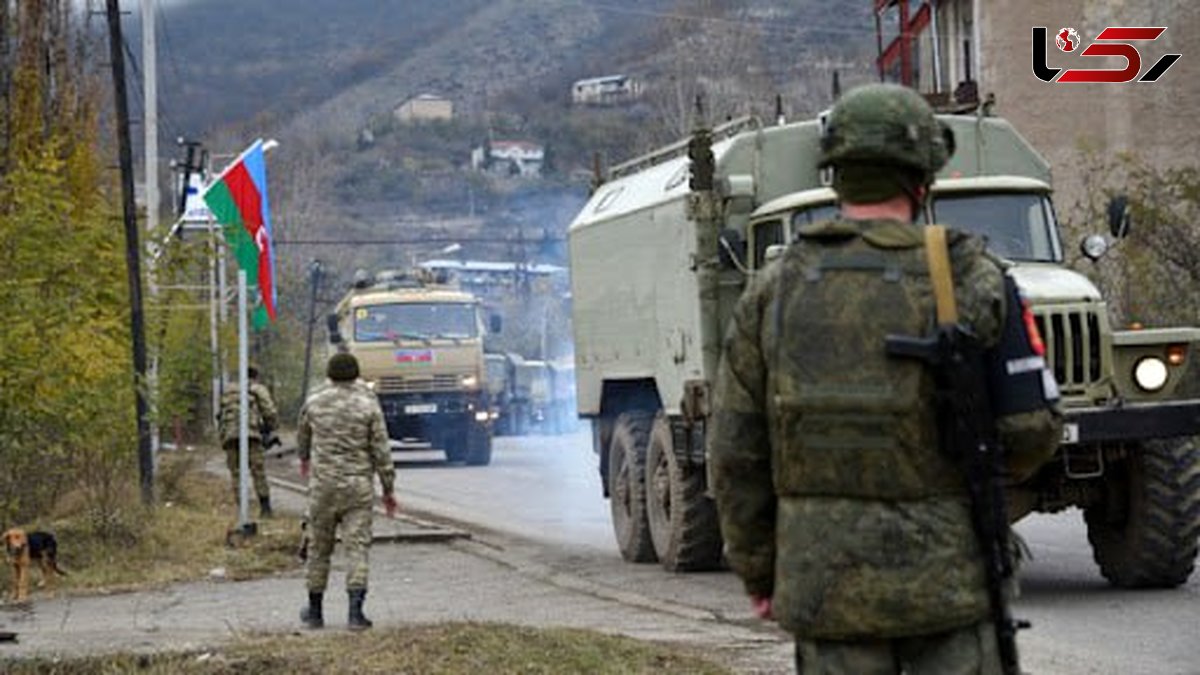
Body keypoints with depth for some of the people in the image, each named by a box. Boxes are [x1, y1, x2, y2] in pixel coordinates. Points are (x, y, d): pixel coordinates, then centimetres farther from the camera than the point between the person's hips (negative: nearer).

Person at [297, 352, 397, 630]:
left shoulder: (314, 402, 2)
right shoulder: (368, 405, -5)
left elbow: (303, 435, 23)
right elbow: (381, 450, -6)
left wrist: (304, 458, 44)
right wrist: (389, 489, 2)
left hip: (323, 484, 2)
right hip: (358, 485, -2)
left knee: (319, 547, 13)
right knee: (357, 547, -3)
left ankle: (315, 612, 22)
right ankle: (355, 611, -15)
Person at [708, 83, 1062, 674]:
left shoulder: (772, 293, 1)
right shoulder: (968, 281, -7)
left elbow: (735, 453, 3)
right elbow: (1032, 427, -5)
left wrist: (756, 571, 13)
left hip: (825, 582, 3)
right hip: (944, 576, -2)